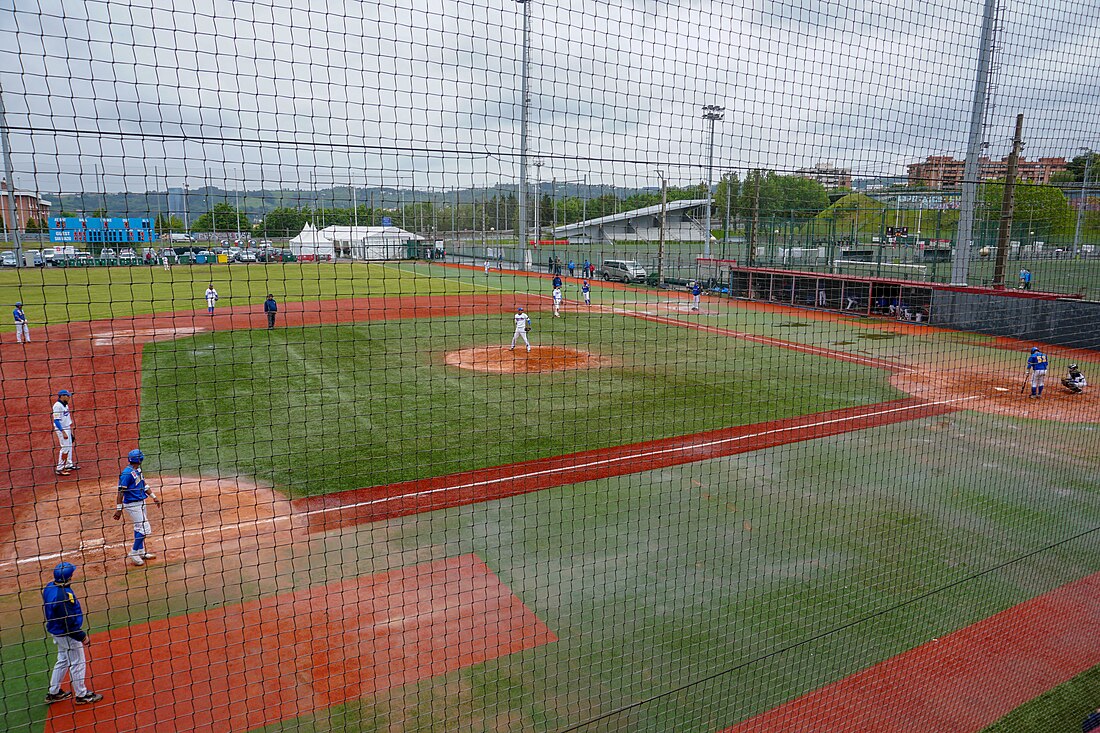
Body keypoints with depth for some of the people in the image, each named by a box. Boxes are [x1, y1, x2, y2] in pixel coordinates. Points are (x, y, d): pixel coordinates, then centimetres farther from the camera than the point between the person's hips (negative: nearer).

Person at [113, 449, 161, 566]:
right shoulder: (127, 473, -21)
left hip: (140, 503, 9)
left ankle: (141, 552, 28)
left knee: (140, 528, 17)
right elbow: (121, 491, -22)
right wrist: (119, 508, -23)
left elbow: (143, 484, 19)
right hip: (132, 505, -9)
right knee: (144, 529, -8)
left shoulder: (138, 470, 7)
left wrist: (153, 496, 21)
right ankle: (134, 553, 4)